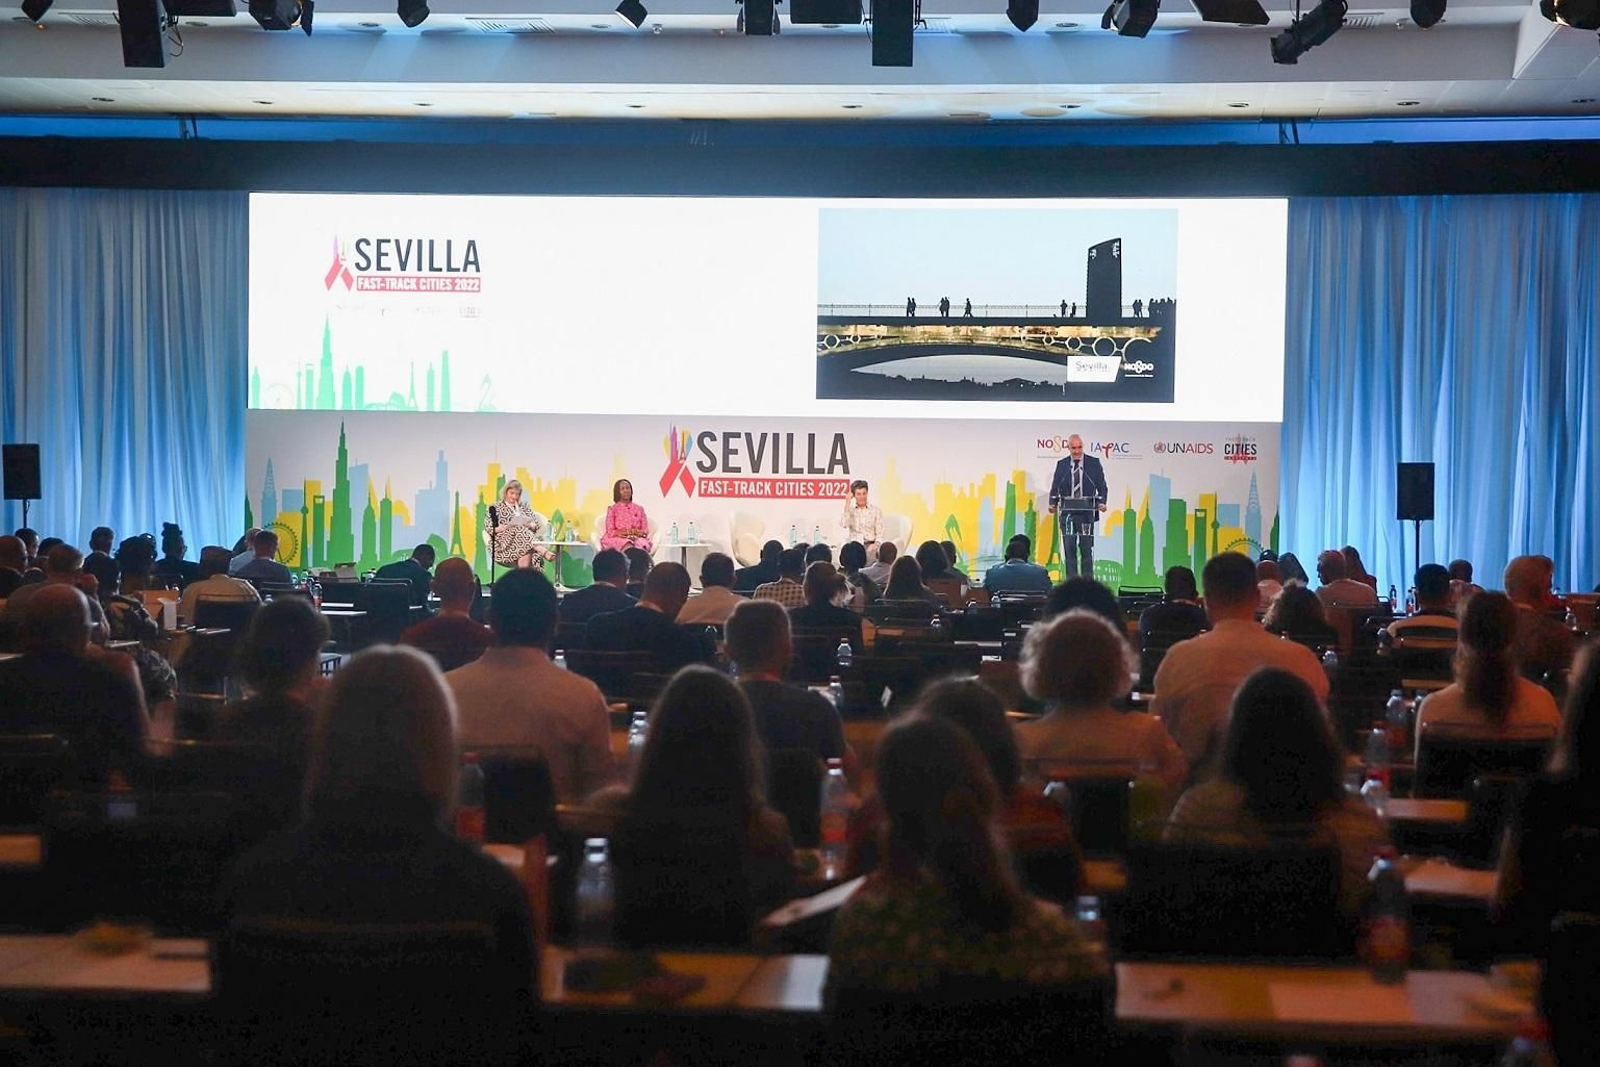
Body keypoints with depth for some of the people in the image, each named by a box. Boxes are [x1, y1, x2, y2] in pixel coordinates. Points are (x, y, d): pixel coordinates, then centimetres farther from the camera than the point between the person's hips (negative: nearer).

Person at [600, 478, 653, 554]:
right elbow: (610, 531, 5)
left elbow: (645, 530, 14)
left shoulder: (639, 509, 21)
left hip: (637, 538, 2)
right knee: (628, 547, -40)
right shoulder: (612, 509, 14)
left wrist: (638, 532, -10)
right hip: (618, 538, -2)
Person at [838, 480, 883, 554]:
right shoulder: (850, 509, 10)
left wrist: (876, 544, -15)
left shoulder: (876, 509, 8)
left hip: (869, 545, 0)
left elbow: (880, 532, 6)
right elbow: (844, 525, -9)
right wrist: (847, 504, -7)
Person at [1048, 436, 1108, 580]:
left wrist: (1101, 502, -12)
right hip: (1067, 513, 2)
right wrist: (1052, 504, -8)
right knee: (1069, 548, 2)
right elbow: (1055, 487, 8)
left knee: (1086, 548, -1)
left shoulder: (1094, 463, 4)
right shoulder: (1061, 464, 8)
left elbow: (1101, 485, 4)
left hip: (1086, 512, -1)